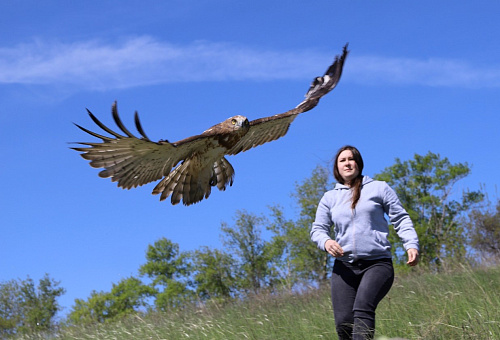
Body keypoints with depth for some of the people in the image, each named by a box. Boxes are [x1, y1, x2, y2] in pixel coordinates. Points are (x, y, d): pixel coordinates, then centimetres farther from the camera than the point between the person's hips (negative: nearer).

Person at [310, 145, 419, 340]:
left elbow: (401, 219, 10)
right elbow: (318, 229, 16)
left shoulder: (379, 188, 13)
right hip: (344, 267, 3)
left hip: (377, 263, -3)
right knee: (343, 322, -12)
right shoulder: (329, 198, 18)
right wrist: (326, 242, -8)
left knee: (362, 308, -28)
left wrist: (411, 244, -7)